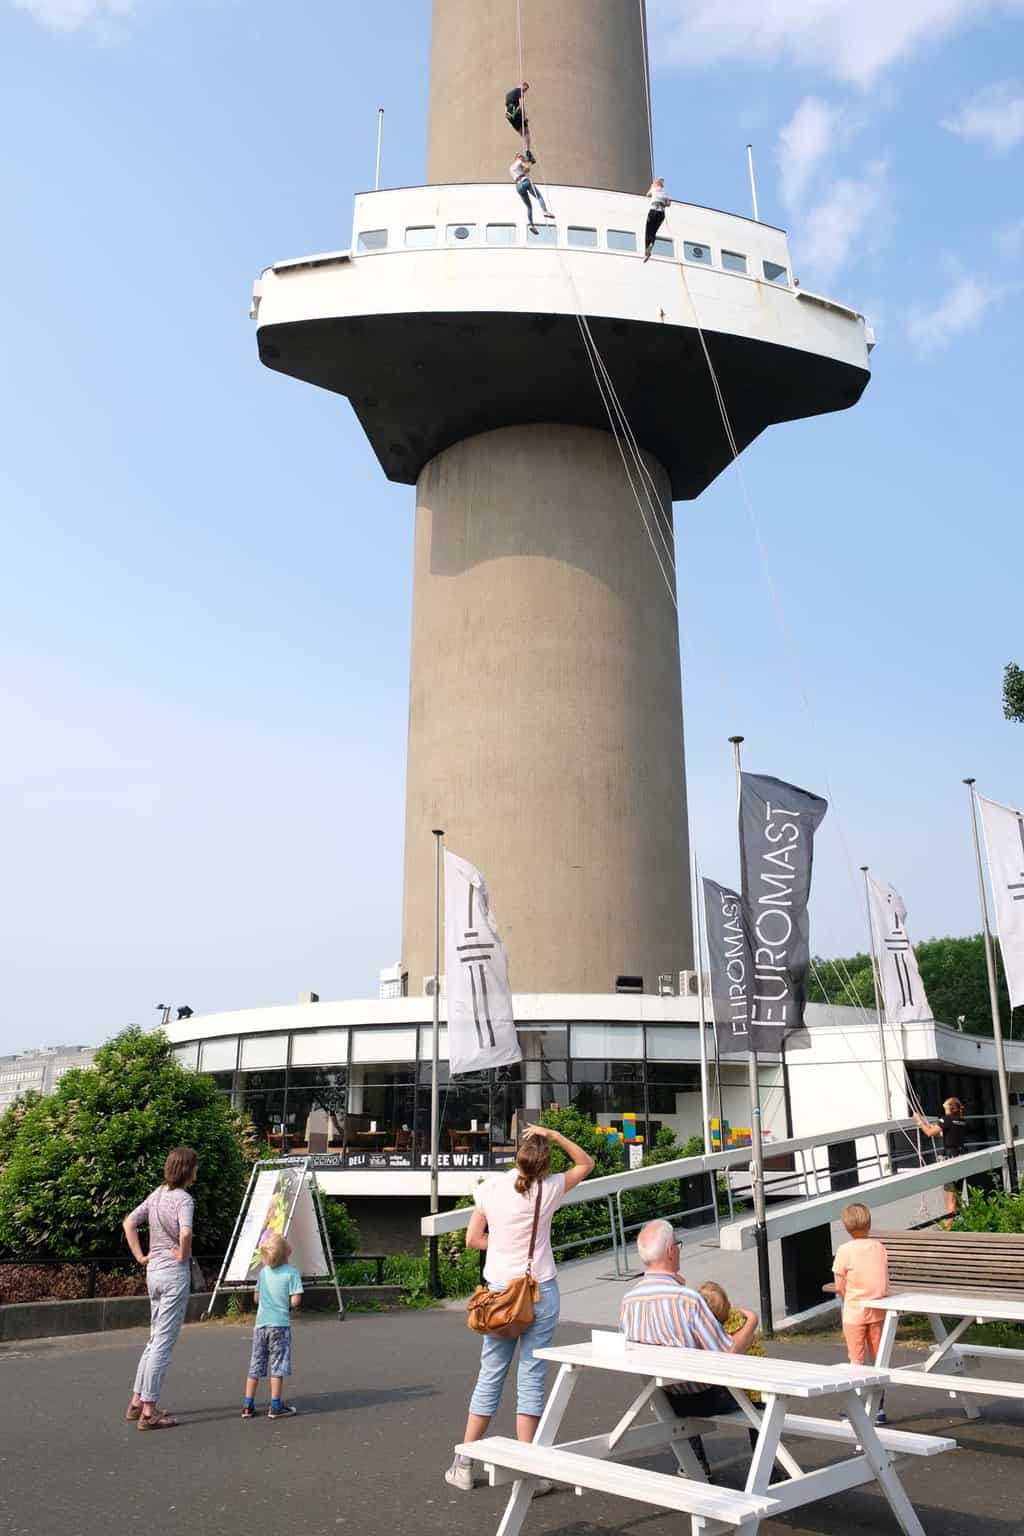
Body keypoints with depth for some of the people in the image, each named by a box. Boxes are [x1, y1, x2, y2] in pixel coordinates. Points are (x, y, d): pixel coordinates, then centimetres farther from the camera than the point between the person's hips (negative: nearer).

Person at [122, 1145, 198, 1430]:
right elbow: (185, 1233, -31)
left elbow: (128, 1222, 12)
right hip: (175, 1272, -8)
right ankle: (149, 1411, 2)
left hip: (154, 1270, 8)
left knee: (155, 1338, 20)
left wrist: (140, 1256, 11)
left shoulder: (157, 1194, 8)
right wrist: (182, 1255, -13)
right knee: (164, 1341, -2)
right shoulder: (183, 1199, -16)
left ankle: (138, 1401, 25)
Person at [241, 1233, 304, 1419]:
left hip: (261, 1323, 5)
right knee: (277, 1367, 3)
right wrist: (288, 1306, 5)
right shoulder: (292, 1272, -10)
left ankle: (248, 1406, 14)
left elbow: (257, 1298, 12)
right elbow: (295, 1300, -15)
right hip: (280, 1324, -5)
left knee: (255, 1366, 12)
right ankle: (275, 1406, 5)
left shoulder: (263, 1272, 6)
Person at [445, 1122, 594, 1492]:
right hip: (540, 1292, -2)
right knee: (531, 1377, 3)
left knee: (489, 1376, 12)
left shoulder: (491, 1187, -4)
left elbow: (472, 1239, 4)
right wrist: (554, 1136, -1)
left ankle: (463, 1466, 18)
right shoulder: (548, 1189, -8)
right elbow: (586, 1164, 9)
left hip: (499, 1291, 2)